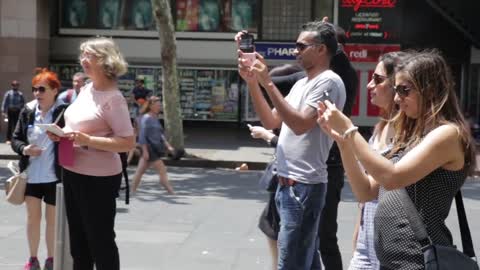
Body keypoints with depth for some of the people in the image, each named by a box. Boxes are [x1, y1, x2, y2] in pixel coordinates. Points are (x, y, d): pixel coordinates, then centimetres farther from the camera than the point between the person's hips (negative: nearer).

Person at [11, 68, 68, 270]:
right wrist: (24, 149, -12)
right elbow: (15, 139, 6)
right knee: (32, 217, 13)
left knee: (52, 218, 11)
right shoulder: (27, 111, 1)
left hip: (54, 176, -4)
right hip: (32, 175, 4)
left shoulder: (63, 112, -12)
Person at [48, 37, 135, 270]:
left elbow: (128, 143, -22)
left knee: (100, 240, 3)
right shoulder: (86, 90, 8)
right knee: (78, 238, 20)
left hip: (98, 178, -9)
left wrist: (88, 141, -28)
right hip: (72, 173, 9)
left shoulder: (113, 98, -17)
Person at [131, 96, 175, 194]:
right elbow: (142, 135, -18)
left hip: (155, 148, 9)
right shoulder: (146, 118, -13)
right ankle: (171, 192, -5)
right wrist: (145, 151, -22)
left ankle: (133, 191, 18)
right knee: (162, 170, -8)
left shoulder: (155, 118, 14)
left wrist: (168, 146, 13)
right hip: (149, 149, -9)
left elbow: (160, 134, 20)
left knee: (140, 171, 12)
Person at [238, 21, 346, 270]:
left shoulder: (328, 81, -11)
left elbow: (300, 125, -22)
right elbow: (271, 122, 16)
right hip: (288, 184, 9)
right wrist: (252, 82, 5)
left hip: (304, 186, -9)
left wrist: (268, 83, -20)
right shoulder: (301, 83, 18)